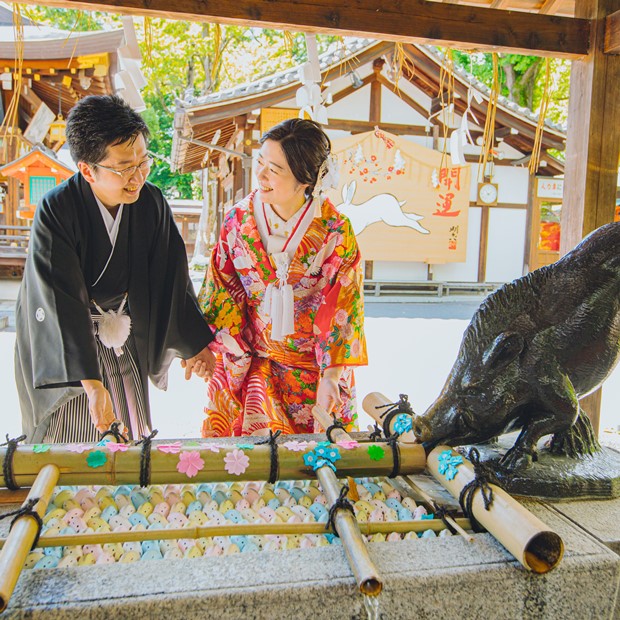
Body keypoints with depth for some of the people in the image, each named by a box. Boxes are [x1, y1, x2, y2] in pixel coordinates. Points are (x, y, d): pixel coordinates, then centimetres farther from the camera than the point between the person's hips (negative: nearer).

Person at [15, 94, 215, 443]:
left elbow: (172, 278, -3)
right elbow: (61, 301, -27)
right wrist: (92, 384, -33)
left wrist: (195, 343, 1)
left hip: (125, 341, 3)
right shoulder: (56, 211, -22)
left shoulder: (152, 202, -12)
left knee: (132, 441, 12)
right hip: (63, 342, -3)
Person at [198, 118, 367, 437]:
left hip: (313, 362, -1)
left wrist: (331, 375, -12)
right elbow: (221, 291, -1)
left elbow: (341, 309, -11)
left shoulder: (335, 230, -15)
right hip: (248, 357, 2)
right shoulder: (239, 218, -8)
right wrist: (203, 344, -8)